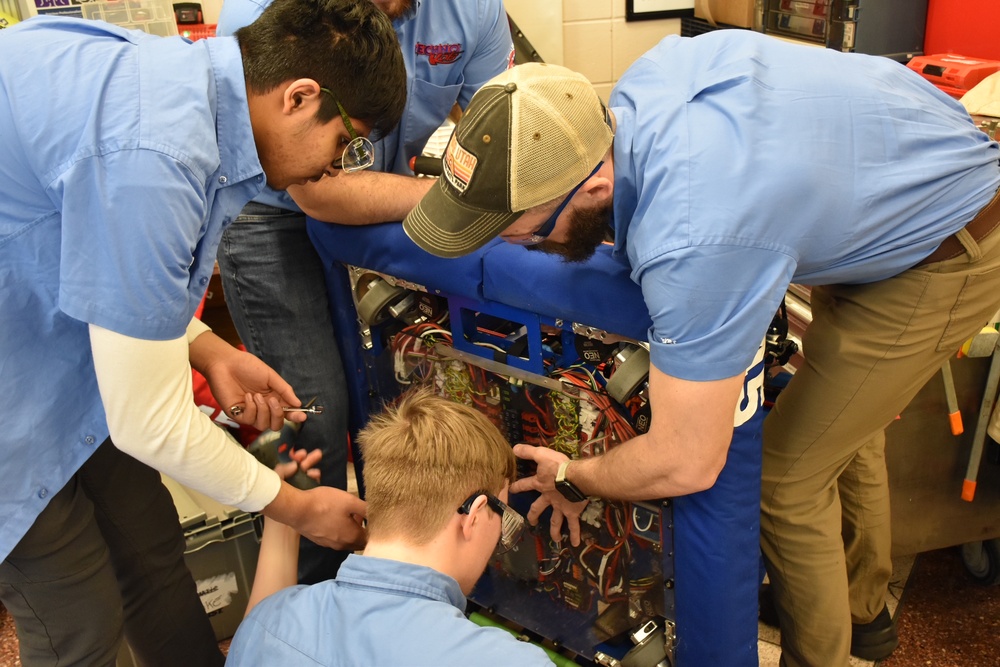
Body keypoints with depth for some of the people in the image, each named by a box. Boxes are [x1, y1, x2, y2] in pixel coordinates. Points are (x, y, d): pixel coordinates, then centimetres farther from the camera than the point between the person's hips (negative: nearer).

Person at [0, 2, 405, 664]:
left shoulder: (189, 74, -4)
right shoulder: (152, 154, -34)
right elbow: (150, 424, -25)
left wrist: (209, 351, 0)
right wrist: (295, 507, -10)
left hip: (58, 347, 9)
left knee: (152, 551, 14)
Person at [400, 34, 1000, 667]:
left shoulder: (692, 245, -44)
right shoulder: (644, 77, -17)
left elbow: (687, 465, -34)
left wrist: (575, 478, -14)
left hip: (947, 260, -9)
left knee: (785, 478, -3)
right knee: (841, 416, 25)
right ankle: (865, 607, 50)